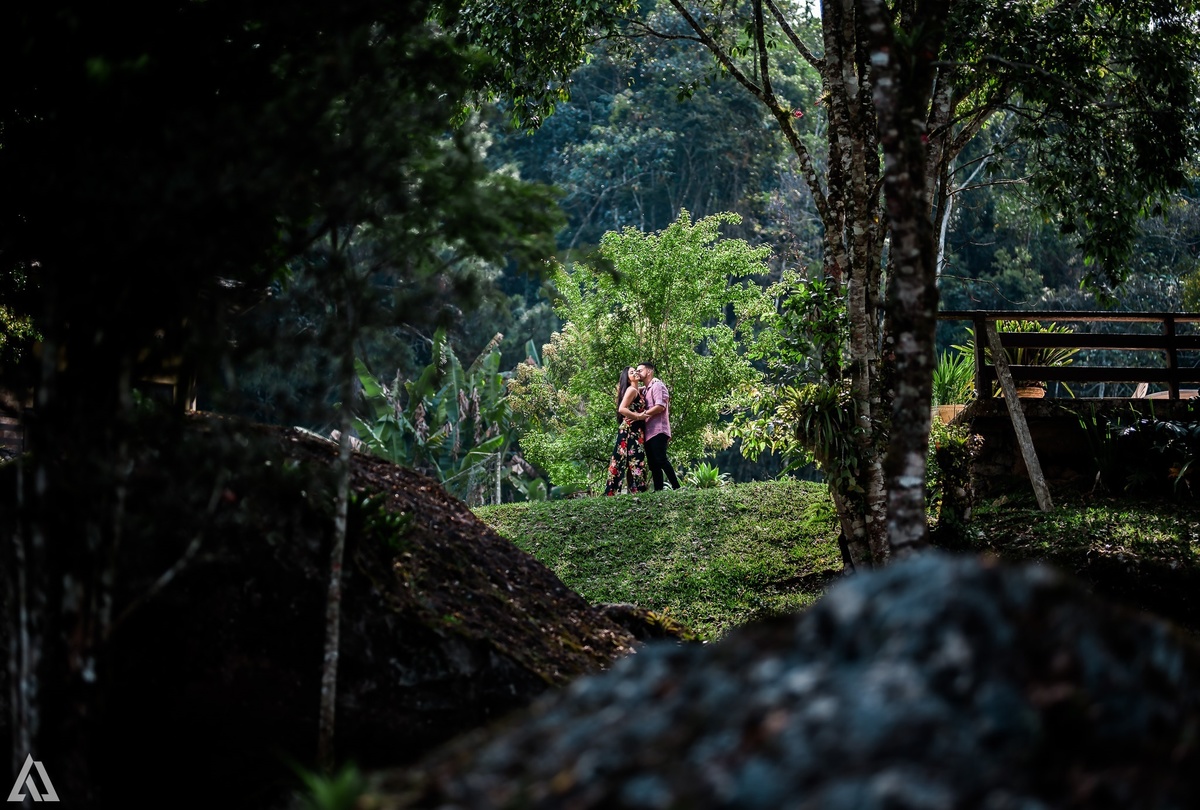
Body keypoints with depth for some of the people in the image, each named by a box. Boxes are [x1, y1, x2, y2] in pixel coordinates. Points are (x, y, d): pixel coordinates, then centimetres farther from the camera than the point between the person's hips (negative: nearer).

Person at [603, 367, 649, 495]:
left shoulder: (638, 391, 19)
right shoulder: (631, 390, -8)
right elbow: (622, 409, -17)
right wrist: (638, 416, -16)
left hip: (637, 430, 9)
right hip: (630, 429, -9)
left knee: (635, 460, 6)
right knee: (634, 460, -11)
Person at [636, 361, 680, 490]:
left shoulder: (657, 385, -3)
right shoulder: (644, 389, 23)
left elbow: (660, 406, -17)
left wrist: (642, 415, -19)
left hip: (658, 430, -9)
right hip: (648, 432, 9)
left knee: (661, 460, -18)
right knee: (653, 465, 3)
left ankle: (676, 488, -19)